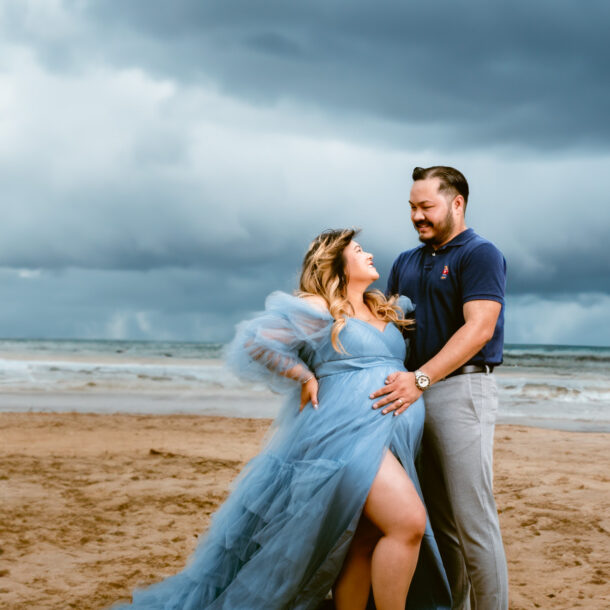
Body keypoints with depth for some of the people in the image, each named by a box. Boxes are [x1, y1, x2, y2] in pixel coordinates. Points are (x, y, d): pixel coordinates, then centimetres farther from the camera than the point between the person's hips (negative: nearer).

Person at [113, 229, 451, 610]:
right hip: (346, 434, -8)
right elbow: (253, 343, -10)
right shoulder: (319, 308, -4)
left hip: (388, 441, 8)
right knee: (408, 522, -20)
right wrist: (304, 378, -5)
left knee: (363, 545, 7)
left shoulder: (386, 310, 19)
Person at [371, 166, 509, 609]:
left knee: (473, 516, -9)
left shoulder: (480, 254, -4)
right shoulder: (406, 263, 19)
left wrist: (421, 378, -24)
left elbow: (478, 328, -16)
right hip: (414, 394, 7)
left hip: (462, 390, -7)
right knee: (438, 520, 9)